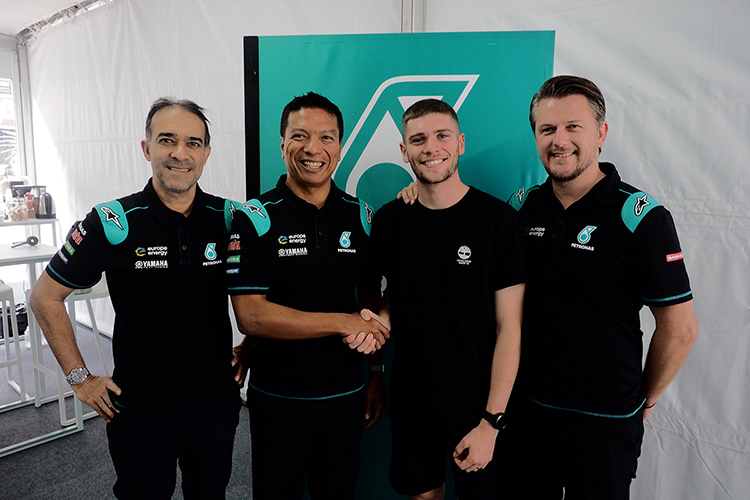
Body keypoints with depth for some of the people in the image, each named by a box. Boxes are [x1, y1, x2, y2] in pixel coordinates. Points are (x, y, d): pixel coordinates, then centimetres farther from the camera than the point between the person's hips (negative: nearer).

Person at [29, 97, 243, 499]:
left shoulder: (230, 219, -6)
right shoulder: (112, 224, -13)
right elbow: (45, 297, -2)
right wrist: (79, 377, -3)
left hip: (216, 402, 2)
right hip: (139, 408, -2)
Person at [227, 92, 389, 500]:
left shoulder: (360, 217, 0)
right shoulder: (255, 219, -11)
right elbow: (250, 316, -19)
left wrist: (376, 376, 6)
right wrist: (343, 323, -21)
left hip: (346, 396, 3)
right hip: (277, 399, -2)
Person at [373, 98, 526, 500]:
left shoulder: (497, 218, -13)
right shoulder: (389, 220, -2)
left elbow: (509, 326, -13)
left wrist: (491, 421, -14)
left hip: (477, 406, -3)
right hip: (409, 401, 3)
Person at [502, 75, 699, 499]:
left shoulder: (641, 217, -14)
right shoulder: (523, 206, -1)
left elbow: (681, 329, -9)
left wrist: (645, 400, 2)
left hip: (605, 422, -4)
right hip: (527, 407, 4)